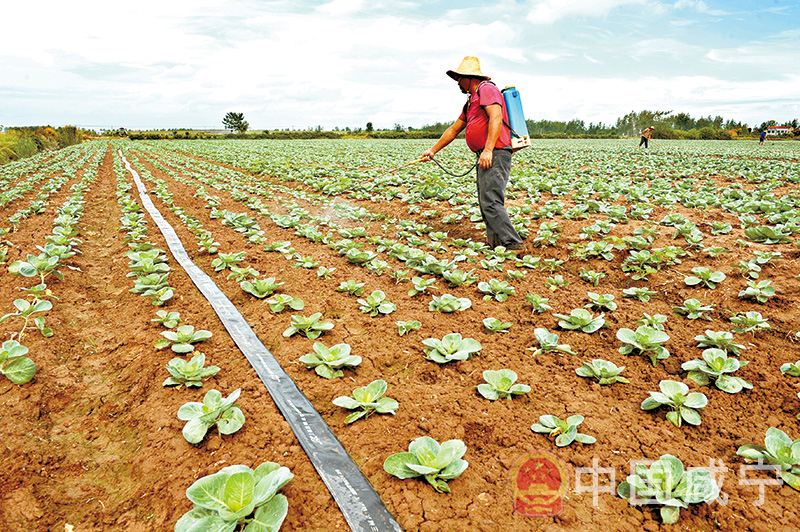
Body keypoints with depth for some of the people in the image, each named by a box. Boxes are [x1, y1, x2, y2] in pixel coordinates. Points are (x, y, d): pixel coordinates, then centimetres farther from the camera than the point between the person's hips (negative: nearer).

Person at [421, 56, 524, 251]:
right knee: (486, 204, 7)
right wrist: (433, 150, 29)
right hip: (485, 156, 10)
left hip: (494, 154, -10)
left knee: (490, 202, -16)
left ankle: (512, 243, -15)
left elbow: (496, 118, -19)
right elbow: (453, 130, 30)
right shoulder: (472, 101, 27)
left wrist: (488, 149, -28)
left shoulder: (486, 89, -3)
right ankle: (495, 242, 8)